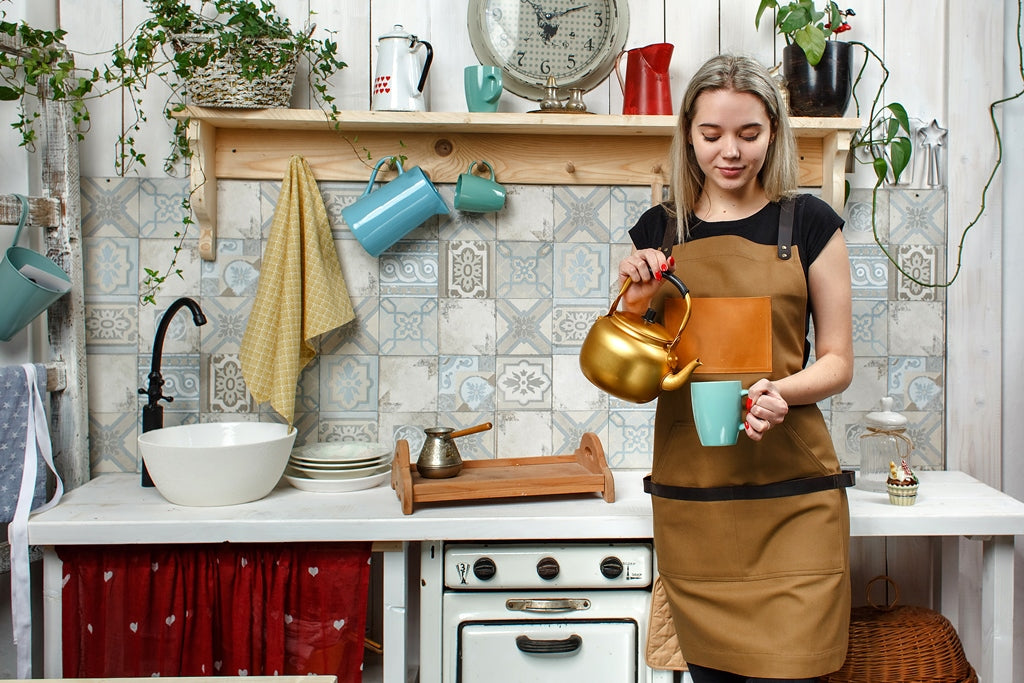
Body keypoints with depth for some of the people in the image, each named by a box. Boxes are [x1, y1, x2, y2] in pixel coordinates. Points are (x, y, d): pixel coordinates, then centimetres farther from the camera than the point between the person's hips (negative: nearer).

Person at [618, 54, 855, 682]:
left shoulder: (809, 222, 3)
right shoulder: (659, 230, 8)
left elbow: (837, 361, 4)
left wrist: (782, 392, -16)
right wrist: (637, 301, -7)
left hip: (790, 494, -2)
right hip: (690, 494, 2)